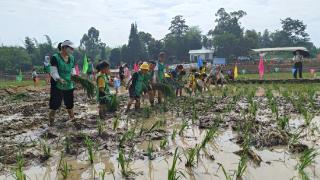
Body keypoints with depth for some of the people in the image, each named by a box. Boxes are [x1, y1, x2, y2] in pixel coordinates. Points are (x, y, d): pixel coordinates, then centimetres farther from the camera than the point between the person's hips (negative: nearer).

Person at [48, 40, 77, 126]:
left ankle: (72, 118, 28)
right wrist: (59, 79, -33)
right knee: (55, 103, -3)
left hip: (69, 85, 5)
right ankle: (51, 121, 11)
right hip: (57, 85, -5)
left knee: (69, 103, 12)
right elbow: (53, 71, -16)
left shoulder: (72, 58, 7)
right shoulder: (55, 57, -11)